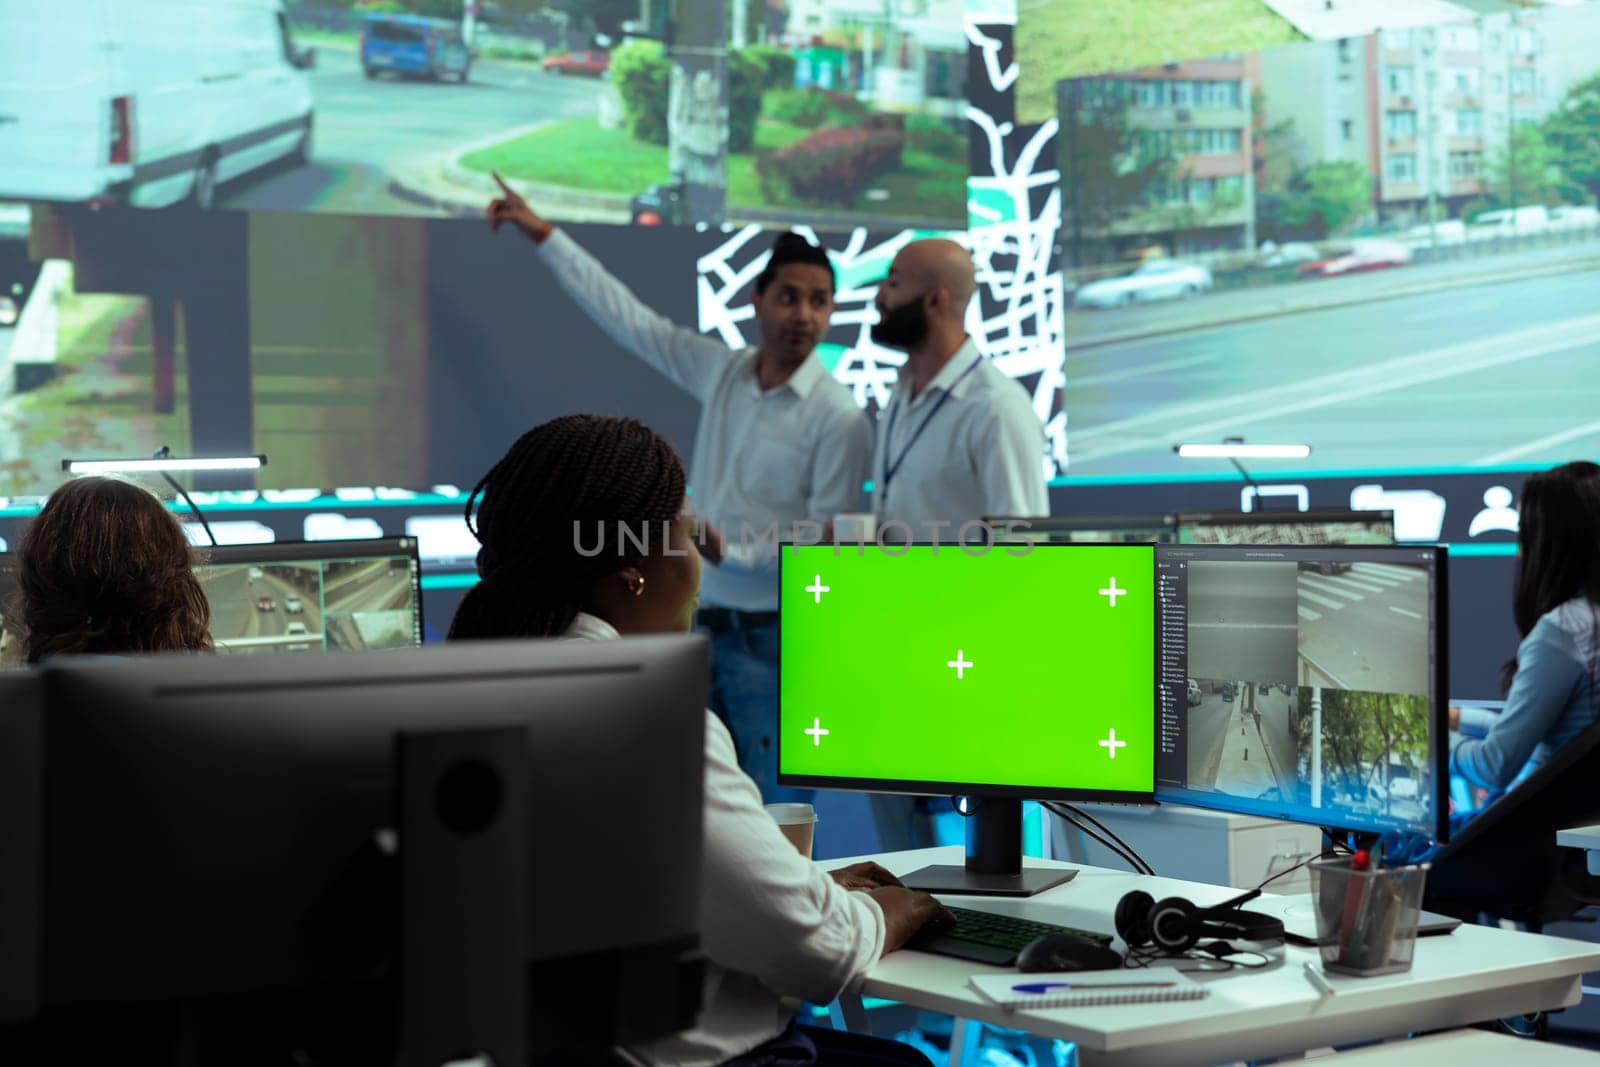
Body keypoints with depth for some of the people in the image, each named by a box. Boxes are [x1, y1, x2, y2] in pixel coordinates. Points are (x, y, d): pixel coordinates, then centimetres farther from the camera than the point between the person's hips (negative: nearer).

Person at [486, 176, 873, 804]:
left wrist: (730, 550, -24)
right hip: (705, 627, 6)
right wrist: (541, 233, 16)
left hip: (776, 641, -6)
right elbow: (627, 317, 13)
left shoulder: (840, 419, -11)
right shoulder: (722, 373, 6)